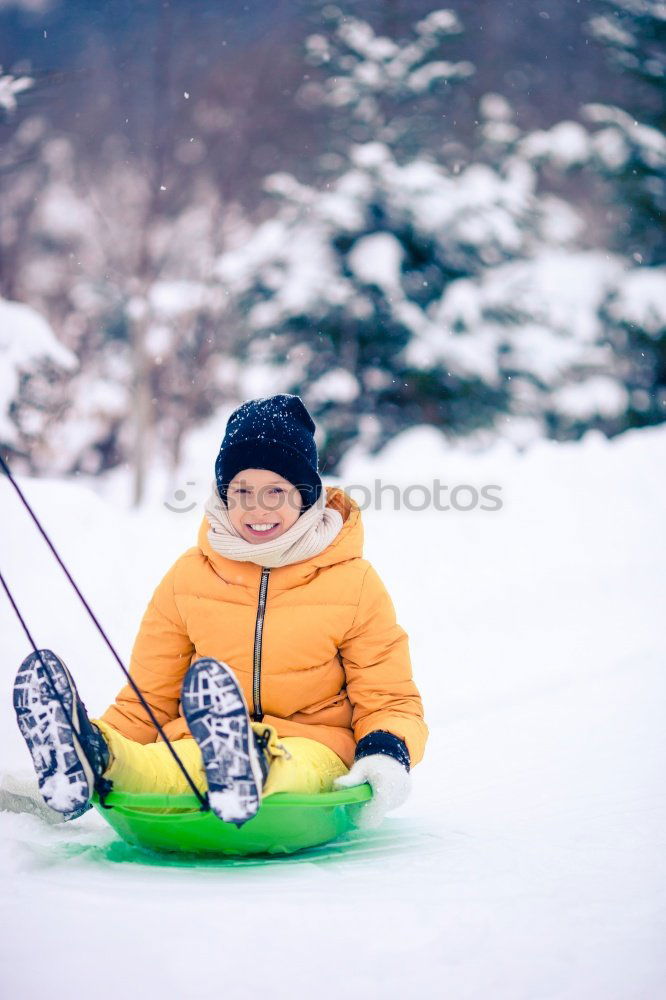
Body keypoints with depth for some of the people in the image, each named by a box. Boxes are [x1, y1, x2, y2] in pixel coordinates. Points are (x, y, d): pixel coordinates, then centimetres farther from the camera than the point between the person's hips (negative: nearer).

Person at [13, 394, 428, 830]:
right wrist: (98, 740, -6)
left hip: (313, 750, -2)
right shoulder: (187, 577, 11)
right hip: (197, 745, 2)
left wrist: (387, 755, -16)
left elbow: (391, 701, 8)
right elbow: (148, 700, 15)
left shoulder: (354, 581, 7)